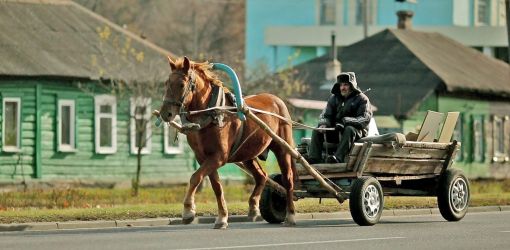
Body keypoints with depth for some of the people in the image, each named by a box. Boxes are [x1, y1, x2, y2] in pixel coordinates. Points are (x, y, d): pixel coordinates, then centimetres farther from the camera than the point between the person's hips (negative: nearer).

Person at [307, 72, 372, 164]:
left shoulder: (361, 99, -2)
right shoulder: (334, 98, 13)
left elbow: (365, 118, -14)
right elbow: (325, 114, 11)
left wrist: (345, 122, -27)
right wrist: (323, 124, -15)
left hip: (357, 132, -5)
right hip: (336, 132, 5)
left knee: (349, 129, -38)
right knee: (317, 130, -13)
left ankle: (338, 157, -51)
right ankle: (313, 158, -26)